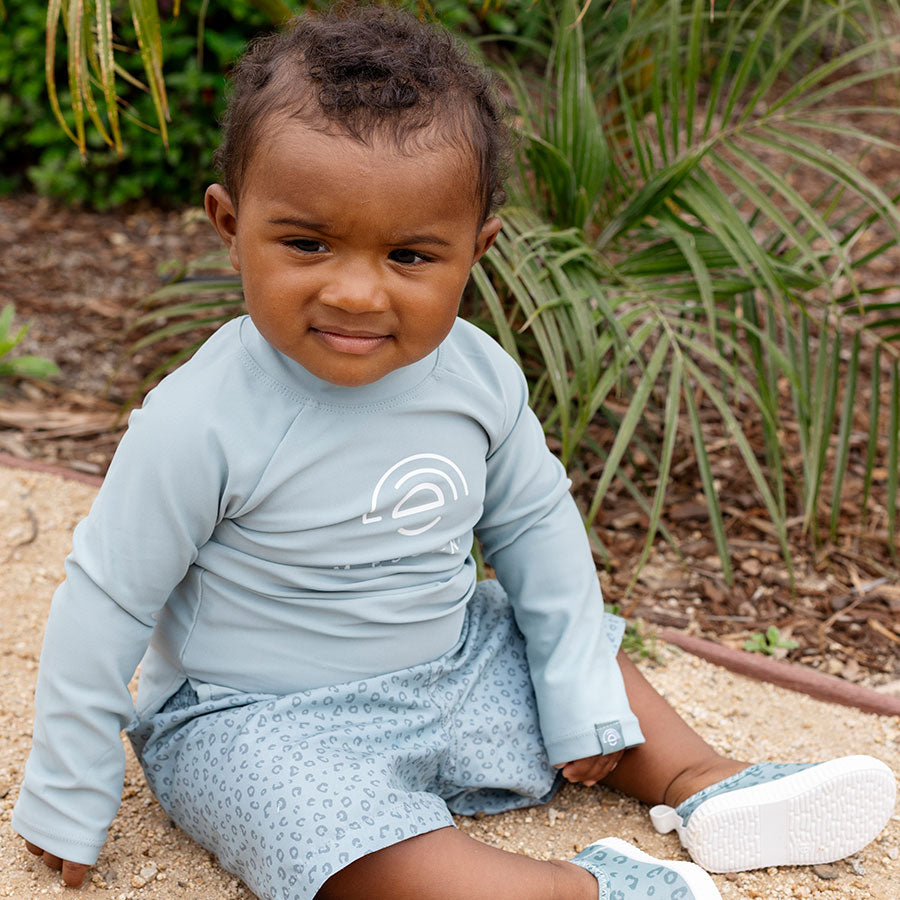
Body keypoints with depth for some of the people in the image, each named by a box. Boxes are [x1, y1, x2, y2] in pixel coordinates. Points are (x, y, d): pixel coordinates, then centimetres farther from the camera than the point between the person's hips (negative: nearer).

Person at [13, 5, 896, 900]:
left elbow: (535, 526, 5)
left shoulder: (480, 380, -11)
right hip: (258, 720, -6)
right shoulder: (202, 423, -27)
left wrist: (583, 702, 8)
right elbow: (107, 600, -17)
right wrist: (65, 805, -9)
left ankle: (704, 786, 28)